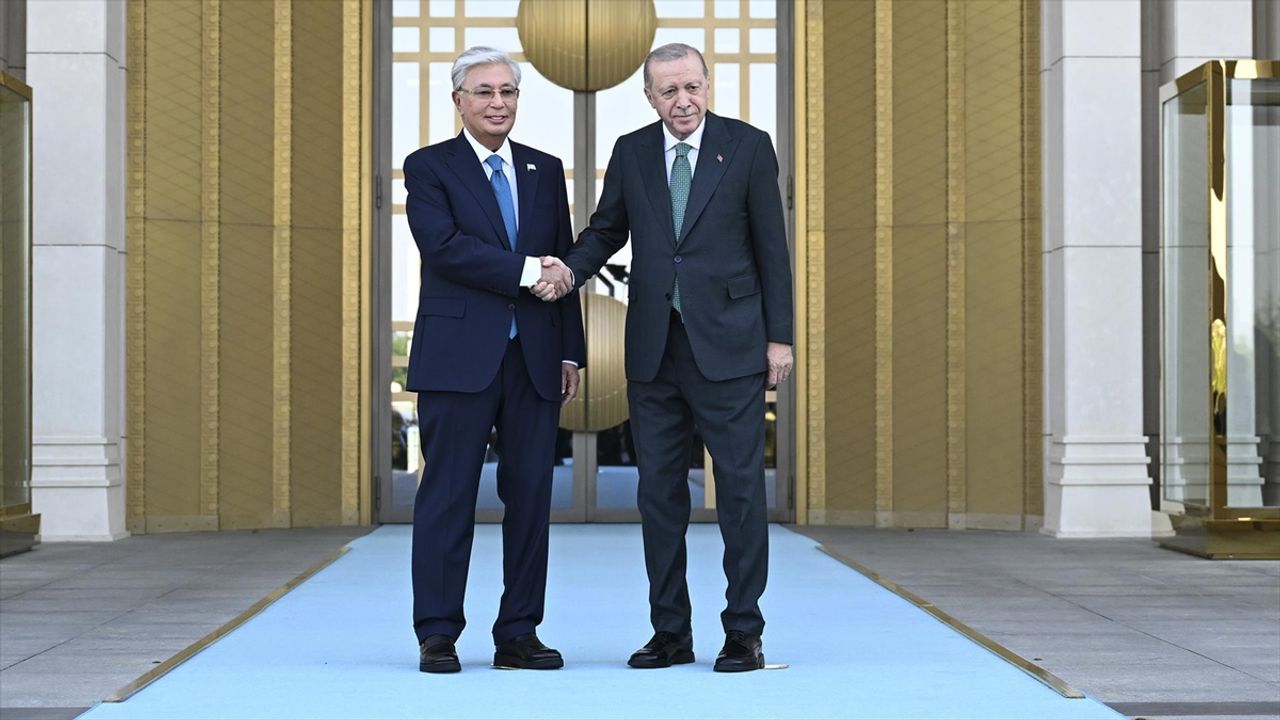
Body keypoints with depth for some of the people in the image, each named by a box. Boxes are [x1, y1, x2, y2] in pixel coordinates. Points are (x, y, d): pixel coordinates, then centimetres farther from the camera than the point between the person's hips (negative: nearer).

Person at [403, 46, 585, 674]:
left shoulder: (546, 171, 16)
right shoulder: (428, 167, 4)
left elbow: (563, 265, 14)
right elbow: (445, 246, -12)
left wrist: (571, 351, 9)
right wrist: (525, 271, -14)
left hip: (535, 358, 4)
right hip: (458, 356, -4)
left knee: (530, 496, 4)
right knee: (448, 495, -1)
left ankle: (519, 635, 12)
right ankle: (437, 636, 6)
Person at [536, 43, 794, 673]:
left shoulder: (748, 146, 1)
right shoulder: (631, 152, 9)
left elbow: (771, 246, 0)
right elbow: (606, 230, 14)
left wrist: (779, 336, -3)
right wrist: (570, 270, -8)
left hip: (727, 343, -3)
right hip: (653, 348, 4)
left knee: (740, 486, 0)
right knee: (659, 489, 7)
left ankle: (744, 632, 8)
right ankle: (670, 632, 16)